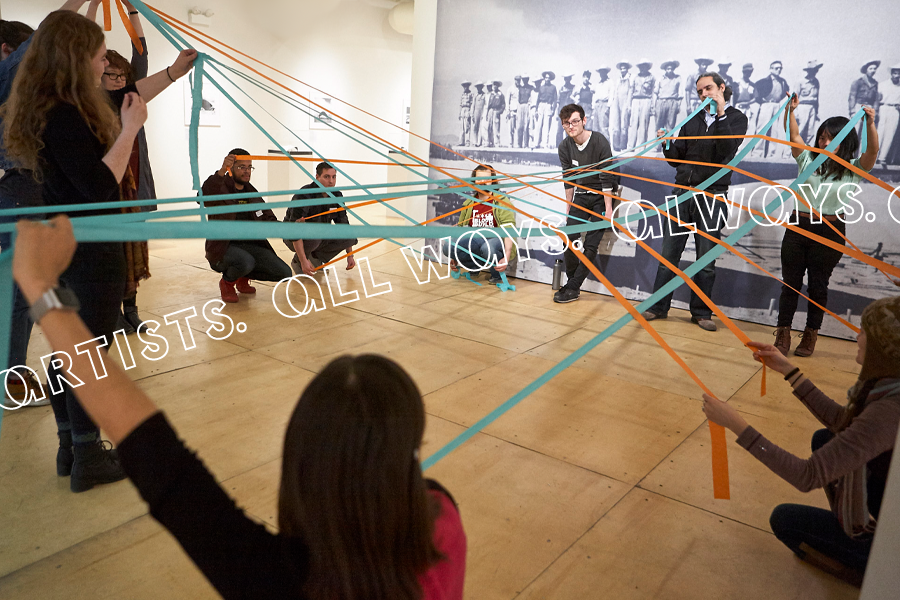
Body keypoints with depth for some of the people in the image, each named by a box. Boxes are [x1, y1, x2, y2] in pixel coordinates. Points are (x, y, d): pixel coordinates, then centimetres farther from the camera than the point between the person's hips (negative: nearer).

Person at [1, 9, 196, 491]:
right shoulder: (64, 116, -21)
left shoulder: (57, 107, 9)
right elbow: (100, 187, -25)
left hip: (62, 246, 10)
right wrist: (130, 128, -20)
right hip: (91, 250, -10)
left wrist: (172, 73, 29)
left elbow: (125, 97, 22)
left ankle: (70, 449, 30)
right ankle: (88, 460, 14)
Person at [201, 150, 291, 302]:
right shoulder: (220, 189, -7)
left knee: (284, 273, -10)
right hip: (223, 247, -6)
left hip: (250, 245, 6)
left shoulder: (252, 193, 14)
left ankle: (243, 278, 18)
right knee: (246, 261, -39)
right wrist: (221, 172, -45)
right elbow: (205, 197, -32)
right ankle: (227, 282, -1)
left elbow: (269, 220, 14)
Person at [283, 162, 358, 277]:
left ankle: (316, 259, 3)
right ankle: (297, 261, -8)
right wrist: (303, 261, -39)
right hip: (297, 240, -6)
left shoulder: (337, 196, -7)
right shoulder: (304, 196, -27)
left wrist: (350, 256, -1)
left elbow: (344, 224, 2)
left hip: (319, 238, 6)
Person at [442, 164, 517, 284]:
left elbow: (509, 232, -14)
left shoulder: (502, 202, -5)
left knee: (487, 247, -41)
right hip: (477, 241, 5)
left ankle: (497, 275, -8)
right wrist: (455, 257, 15)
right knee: (448, 246, -20)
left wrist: (506, 258, -27)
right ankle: (477, 266, 2)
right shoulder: (468, 204, 13)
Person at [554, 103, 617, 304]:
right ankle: (572, 283, 9)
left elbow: (606, 178, -19)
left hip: (601, 196, -5)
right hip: (581, 195, 5)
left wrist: (608, 209, -19)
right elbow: (568, 179, 5)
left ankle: (572, 288, -5)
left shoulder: (600, 142, -20)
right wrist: (569, 207, 7)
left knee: (591, 244, -9)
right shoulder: (564, 148, -5)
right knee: (569, 238, -5)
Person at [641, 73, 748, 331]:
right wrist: (667, 144, -7)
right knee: (668, 254, 2)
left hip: (712, 196, -3)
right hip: (682, 193, 3)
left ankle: (701, 312, 13)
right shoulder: (693, 120, 15)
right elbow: (676, 159, 13)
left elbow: (726, 151, -13)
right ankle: (658, 307, 10)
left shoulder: (736, 118, 5)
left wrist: (720, 115, -15)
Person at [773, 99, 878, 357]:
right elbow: (794, 138, -5)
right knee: (790, 282, 3)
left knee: (818, 285, 6)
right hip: (798, 226, 2)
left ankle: (810, 336, 18)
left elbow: (872, 152, -17)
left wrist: (870, 124, -31)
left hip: (830, 232, -2)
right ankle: (783, 335, 9)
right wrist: (790, 111, -17)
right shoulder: (808, 159, 5)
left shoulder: (853, 169, 0)